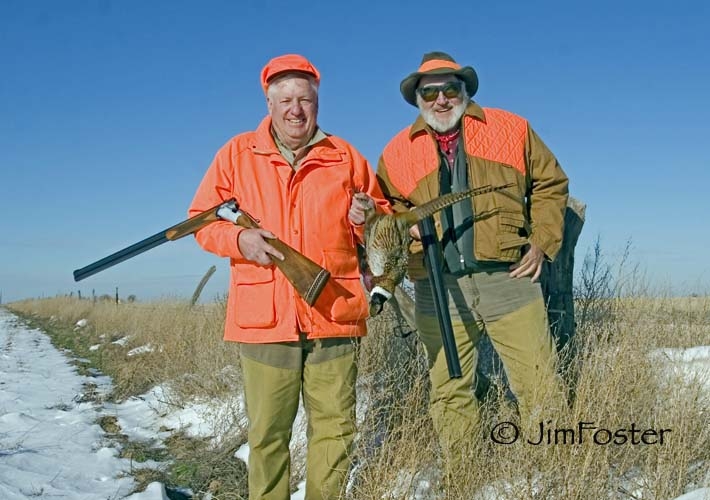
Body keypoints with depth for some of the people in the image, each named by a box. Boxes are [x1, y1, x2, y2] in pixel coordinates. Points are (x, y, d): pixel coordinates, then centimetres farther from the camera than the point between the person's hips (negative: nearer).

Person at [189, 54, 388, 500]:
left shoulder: (345, 157, 10)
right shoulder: (237, 154, 8)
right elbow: (202, 219, 10)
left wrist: (367, 219, -6)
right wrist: (238, 238, -9)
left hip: (334, 315, 1)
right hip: (263, 316, 0)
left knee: (335, 428, 6)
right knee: (268, 433, 6)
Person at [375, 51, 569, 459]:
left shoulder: (511, 129, 8)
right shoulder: (398, 151, 11)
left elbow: (550, 184, 13)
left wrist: (543, 242, 1)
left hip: (508, 278, -1)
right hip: (438, 289, 2)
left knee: (541, 389, 0)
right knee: (450, 396, 10)